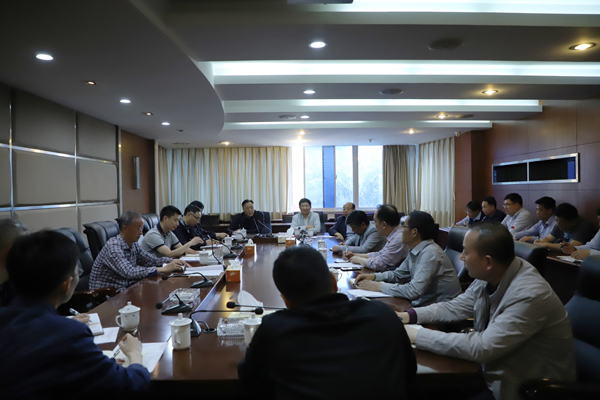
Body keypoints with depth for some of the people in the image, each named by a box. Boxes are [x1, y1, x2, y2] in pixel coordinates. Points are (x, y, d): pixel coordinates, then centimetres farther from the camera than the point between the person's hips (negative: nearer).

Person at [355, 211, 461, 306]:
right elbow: (398, 274, 18)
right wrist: (373, 276, 2)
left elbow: (414, 291, -29)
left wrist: (379, 286, -20)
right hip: (421, 304, 8)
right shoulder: (415, 251, 5)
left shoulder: (430, 254, -22)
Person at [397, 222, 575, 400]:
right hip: (493, 369, 7)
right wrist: (409, 315, -7)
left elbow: (482, 347, -33)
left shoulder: (529, 295, -32)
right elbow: (455, 308, 5)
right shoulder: (490, 276, -7)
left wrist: (417, 335, -30)